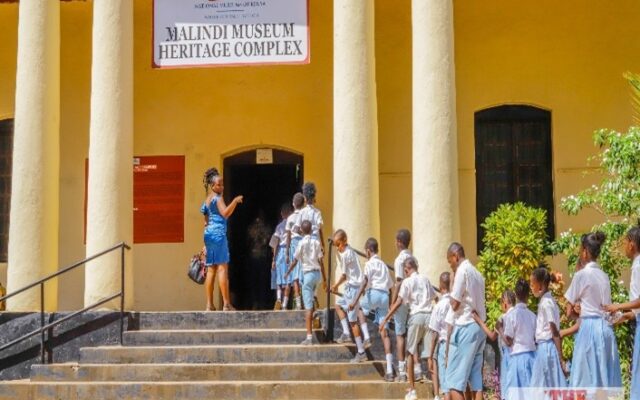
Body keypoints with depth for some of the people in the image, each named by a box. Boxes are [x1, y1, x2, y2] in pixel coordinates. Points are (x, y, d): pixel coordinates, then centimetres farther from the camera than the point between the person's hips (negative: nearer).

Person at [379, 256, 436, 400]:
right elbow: (435, 298, 16)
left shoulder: (407, 281, -1)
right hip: (429, 316, 4)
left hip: (416, 316, -4)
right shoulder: (426, 279, 14)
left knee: (410, 353, 10)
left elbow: (398, 302, -7)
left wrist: (385, 319, -4)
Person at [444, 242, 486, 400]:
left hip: (465, 327, -9)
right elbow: (475, 301, 15)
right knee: (476, 380, 7)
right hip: (479, 327, 9)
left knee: (454, 381, -8)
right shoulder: (477, 273, 17)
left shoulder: (462, 271, -9)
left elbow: (455, 303, -11)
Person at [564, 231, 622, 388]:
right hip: (606, 327, 7)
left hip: (589, 328, -6)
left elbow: (570, 312, -4)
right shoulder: (604, 275, 11)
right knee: (607, 375, 6)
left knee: (587, 378, -4)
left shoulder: (581, 275, -6)